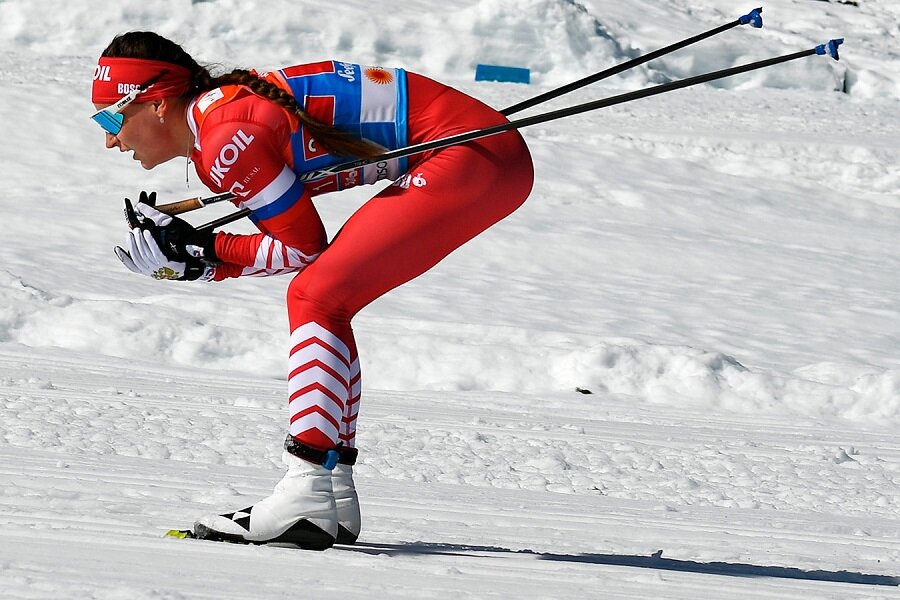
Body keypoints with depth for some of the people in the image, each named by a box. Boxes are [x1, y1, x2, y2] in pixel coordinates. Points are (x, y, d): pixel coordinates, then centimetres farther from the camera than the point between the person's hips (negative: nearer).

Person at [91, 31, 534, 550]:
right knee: (322, 303, 12)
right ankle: (333, 498, 11)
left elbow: (302, 248, -9)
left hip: (473, 157, -10)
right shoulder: (215, 124, 13)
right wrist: (189, 252, 3)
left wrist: (201, 254, -5)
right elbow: (296, 243, 13)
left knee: (316, 298, -13)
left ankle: (306, 499, -18)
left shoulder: (226, 137, -15)